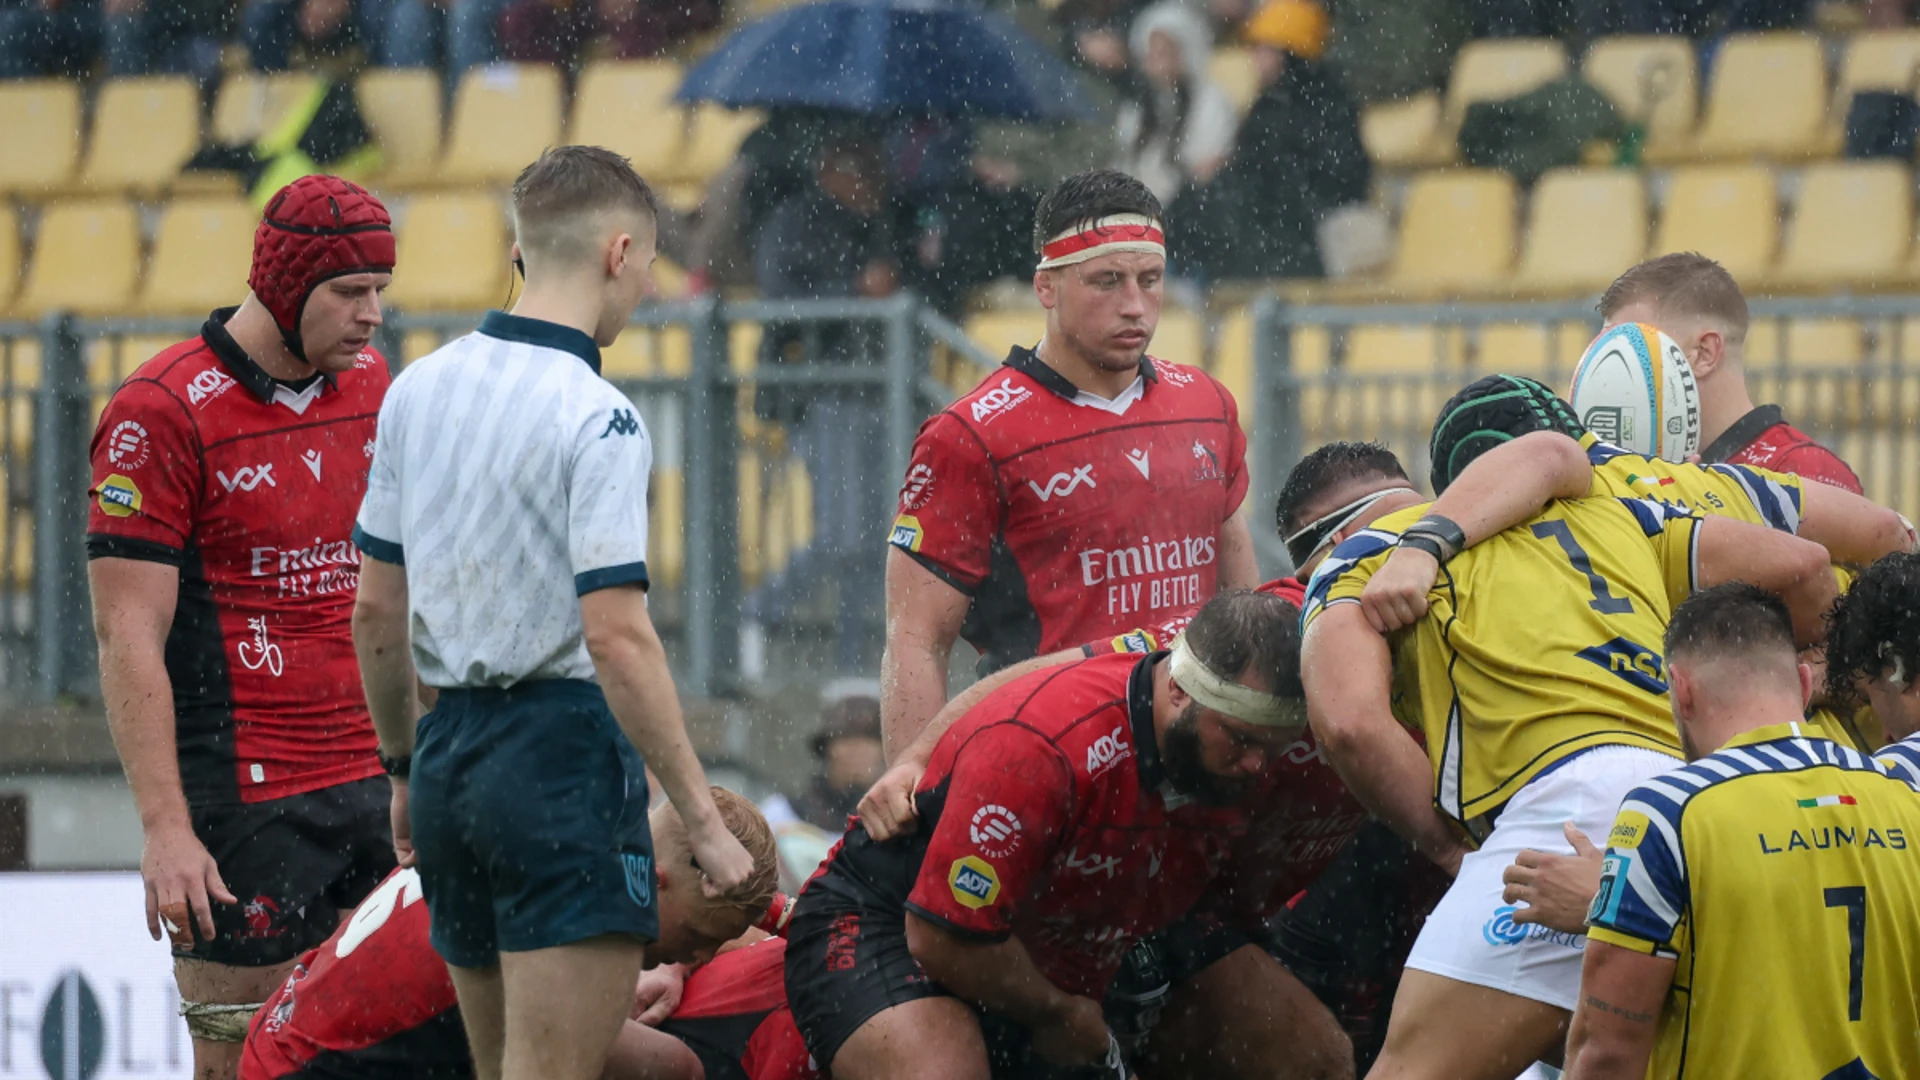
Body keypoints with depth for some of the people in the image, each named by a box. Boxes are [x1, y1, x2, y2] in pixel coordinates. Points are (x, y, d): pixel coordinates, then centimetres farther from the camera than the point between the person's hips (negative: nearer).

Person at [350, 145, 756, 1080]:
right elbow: (616, 639, -19)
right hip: (564, 750, -8)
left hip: (452, 752, 8)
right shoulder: (596, 419, -13)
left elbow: (376, 609, 14)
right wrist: (703, 822, -15)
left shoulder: (418, 390, 8)